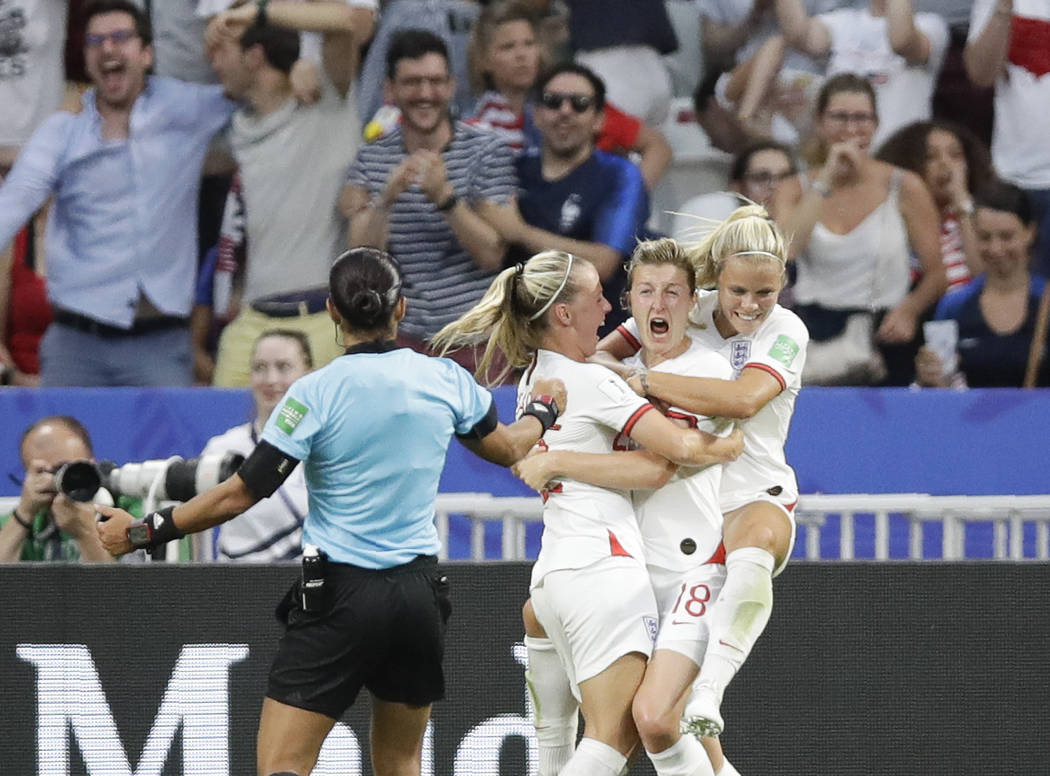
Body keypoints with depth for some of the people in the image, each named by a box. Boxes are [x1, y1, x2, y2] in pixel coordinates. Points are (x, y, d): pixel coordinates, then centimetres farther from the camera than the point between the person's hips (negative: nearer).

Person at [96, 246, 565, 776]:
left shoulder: (315, 394, -11)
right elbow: (507, 448, 20)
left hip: (339, 595, -5)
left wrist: (143, 533, -1)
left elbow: (241, 494, -10)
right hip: (419, 591, 5)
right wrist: (543, 410, 42)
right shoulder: (446, 380, 1)